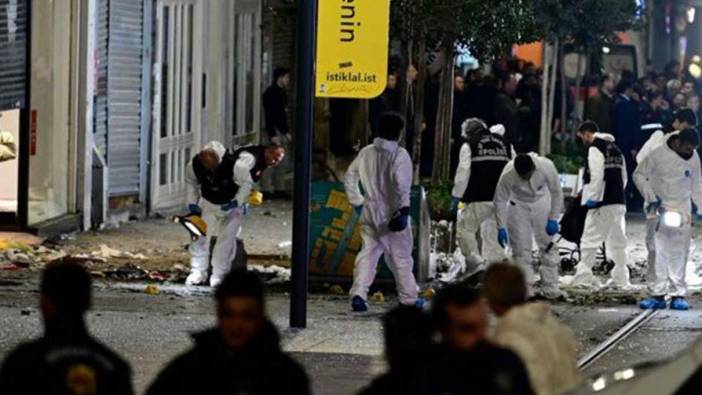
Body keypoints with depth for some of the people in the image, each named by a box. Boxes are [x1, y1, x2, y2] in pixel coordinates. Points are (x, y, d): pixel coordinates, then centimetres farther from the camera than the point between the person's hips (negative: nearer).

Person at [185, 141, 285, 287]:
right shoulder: (194, 166, -23)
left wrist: (237, 202, -26)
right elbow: (191, 183, 0)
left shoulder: (234, 165, -36)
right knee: (200, 235, -1)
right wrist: (192, 202, -4)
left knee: (226, 239, -9)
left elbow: (247, 182, -22)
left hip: (232, 205, -3)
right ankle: (197, 272, 9)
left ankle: (218, 275, -1)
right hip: (208, 203, 3)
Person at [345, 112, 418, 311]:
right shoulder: (399, 155, -12)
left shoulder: (366, 153, 7)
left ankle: (358, 294, -9)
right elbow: (402, 184, -23)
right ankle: (409, 299, 15)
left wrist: (357, 202, 20)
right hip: (392, 214, -5)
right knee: (401, 257, 7)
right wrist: (403, 209, -23)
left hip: (370, 213, 5)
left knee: (368, 253, 7)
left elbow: (350, 177, 13)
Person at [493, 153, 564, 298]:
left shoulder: (547, 167, -31)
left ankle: (550, 289, 6)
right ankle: (526, 289, 4)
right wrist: (501, 228, -21)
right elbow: (500, 200, -20)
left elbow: (557, 193, -16)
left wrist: (553, 219, -16)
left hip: (541, 203, 1)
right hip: (518, 205, -1)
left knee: (547, 246, 1)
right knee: (521, 249, -3)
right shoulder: (507, 175, -33)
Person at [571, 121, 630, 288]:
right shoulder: (614, 148, 18)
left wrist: (592, 198, -15)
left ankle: (583, 278, -9)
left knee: (590, 241, -6)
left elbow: (597, 176, -18)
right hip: (619, 202, 8)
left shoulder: (595, 148, -8)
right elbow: (623, 176, 21)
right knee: (617, 242, 12)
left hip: (603, 204, -8)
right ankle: (620, 279, 14)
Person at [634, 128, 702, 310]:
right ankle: (658, 294, -2)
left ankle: (678, 294, 5)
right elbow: (639, 175, -3)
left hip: (682, 212, 3)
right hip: (659, 210, -3)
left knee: (679, 254, 1)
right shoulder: (658, 155, -10)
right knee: (659, 252, -5)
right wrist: (650, 197, -12)